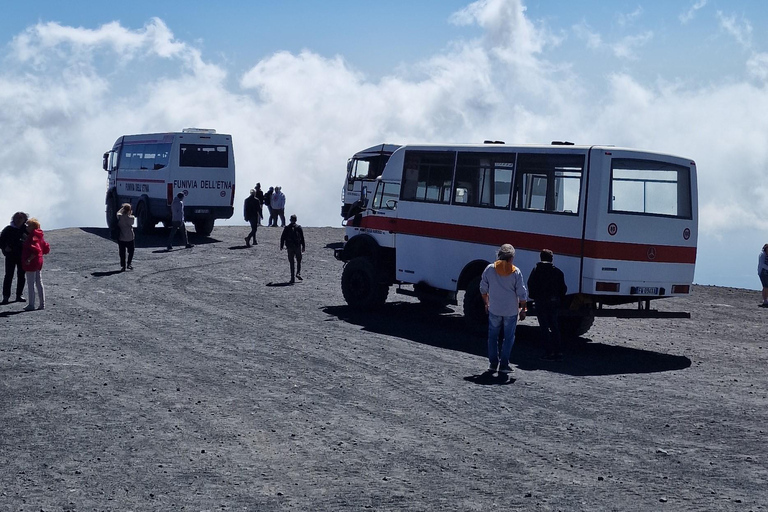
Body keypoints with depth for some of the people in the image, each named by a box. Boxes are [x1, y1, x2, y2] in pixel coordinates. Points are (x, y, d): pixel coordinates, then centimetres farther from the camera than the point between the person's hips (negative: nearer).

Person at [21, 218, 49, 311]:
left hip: (31, 263, -9)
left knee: (30, 284, -2)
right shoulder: (40, 236, 10)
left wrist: (29, 259, -23)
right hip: (39, 262, 9)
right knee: (39, 283, 13)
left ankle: (31, 304, 1)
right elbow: (46, 249, 17)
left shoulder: (33, 237, -18)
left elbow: (36, 250, -28)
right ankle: (42, 304, 15)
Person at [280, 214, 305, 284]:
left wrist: (281, 246, 11)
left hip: (290, 247, 1)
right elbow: (302, 238, -2)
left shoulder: (286, 228, 3)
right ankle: (298, 273, -7)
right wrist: (303, 246, 4)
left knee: (291, 262, 4)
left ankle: (292, 278, 0)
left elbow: (282, 237, 3)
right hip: (297, 247, -1)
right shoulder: (299, 227, -1)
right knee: (298, 261, 13)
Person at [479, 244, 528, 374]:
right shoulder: (516, 272, -8)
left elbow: (483, 289, 5)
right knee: (509, 337, 8)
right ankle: (504, 365, 5)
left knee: (493, 335, 14)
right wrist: (523, 309, 5)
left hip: (494, 309, 2)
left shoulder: (489, 269, -3)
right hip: (511, 310, -1)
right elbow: (522, 293, -6)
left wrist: (486, 303, 19)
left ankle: (493, 363, 13)